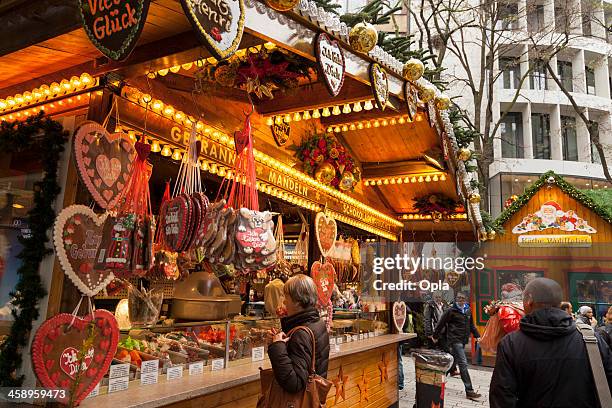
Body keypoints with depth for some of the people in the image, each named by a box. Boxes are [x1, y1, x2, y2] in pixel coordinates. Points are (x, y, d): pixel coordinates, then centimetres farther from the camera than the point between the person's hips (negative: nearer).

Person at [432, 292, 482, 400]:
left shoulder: (468, 311, 9)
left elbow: (471, 325, 22)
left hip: (463, 340, 7)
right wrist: (435, 336, 2)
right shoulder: (451, 311, -10)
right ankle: (469, 391, -10)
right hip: (454, 340, -7)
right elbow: (441, 323, -4)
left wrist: (476, 335, 14)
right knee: (463, 364, -12)